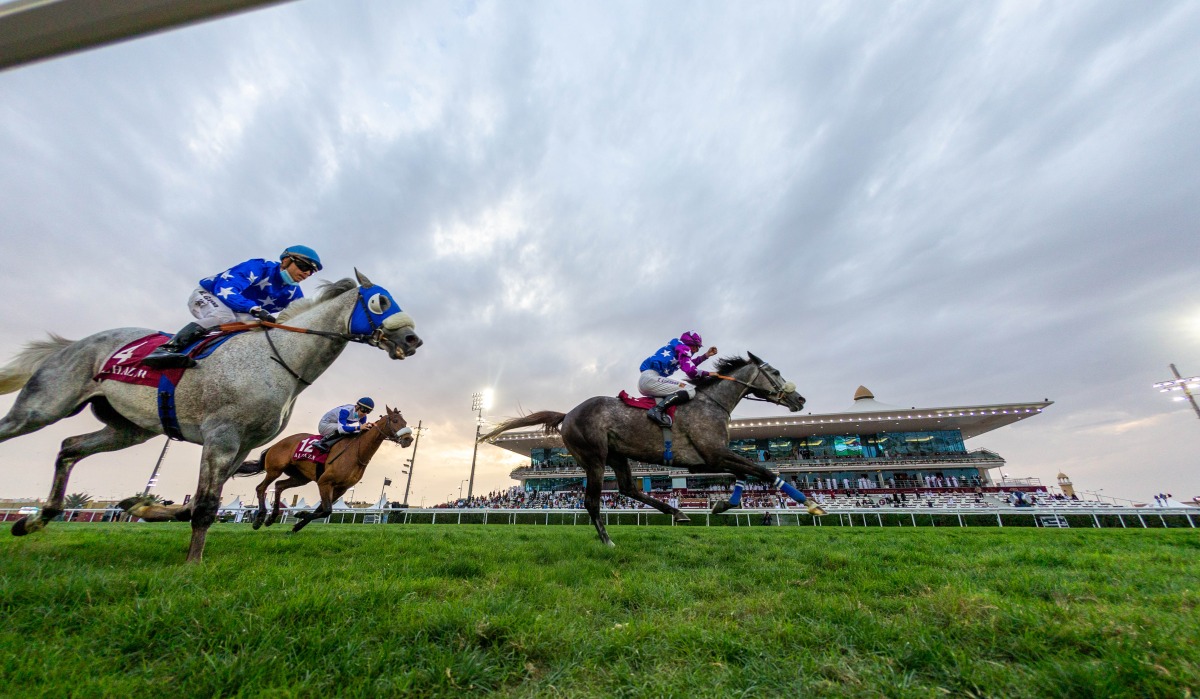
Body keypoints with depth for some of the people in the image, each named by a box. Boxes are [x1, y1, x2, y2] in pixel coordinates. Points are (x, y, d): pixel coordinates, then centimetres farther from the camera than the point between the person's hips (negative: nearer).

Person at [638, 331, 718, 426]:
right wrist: (708, 373, 4)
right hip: (650, 378, -10)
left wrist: (706, 355, 32)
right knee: (690, 391, -14)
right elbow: (691, 372, -12)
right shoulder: (682, 346, 0)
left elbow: (689, 365, 36)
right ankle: (657, 410, -27)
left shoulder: (676, 347, 27)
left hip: (643, 382, 10)